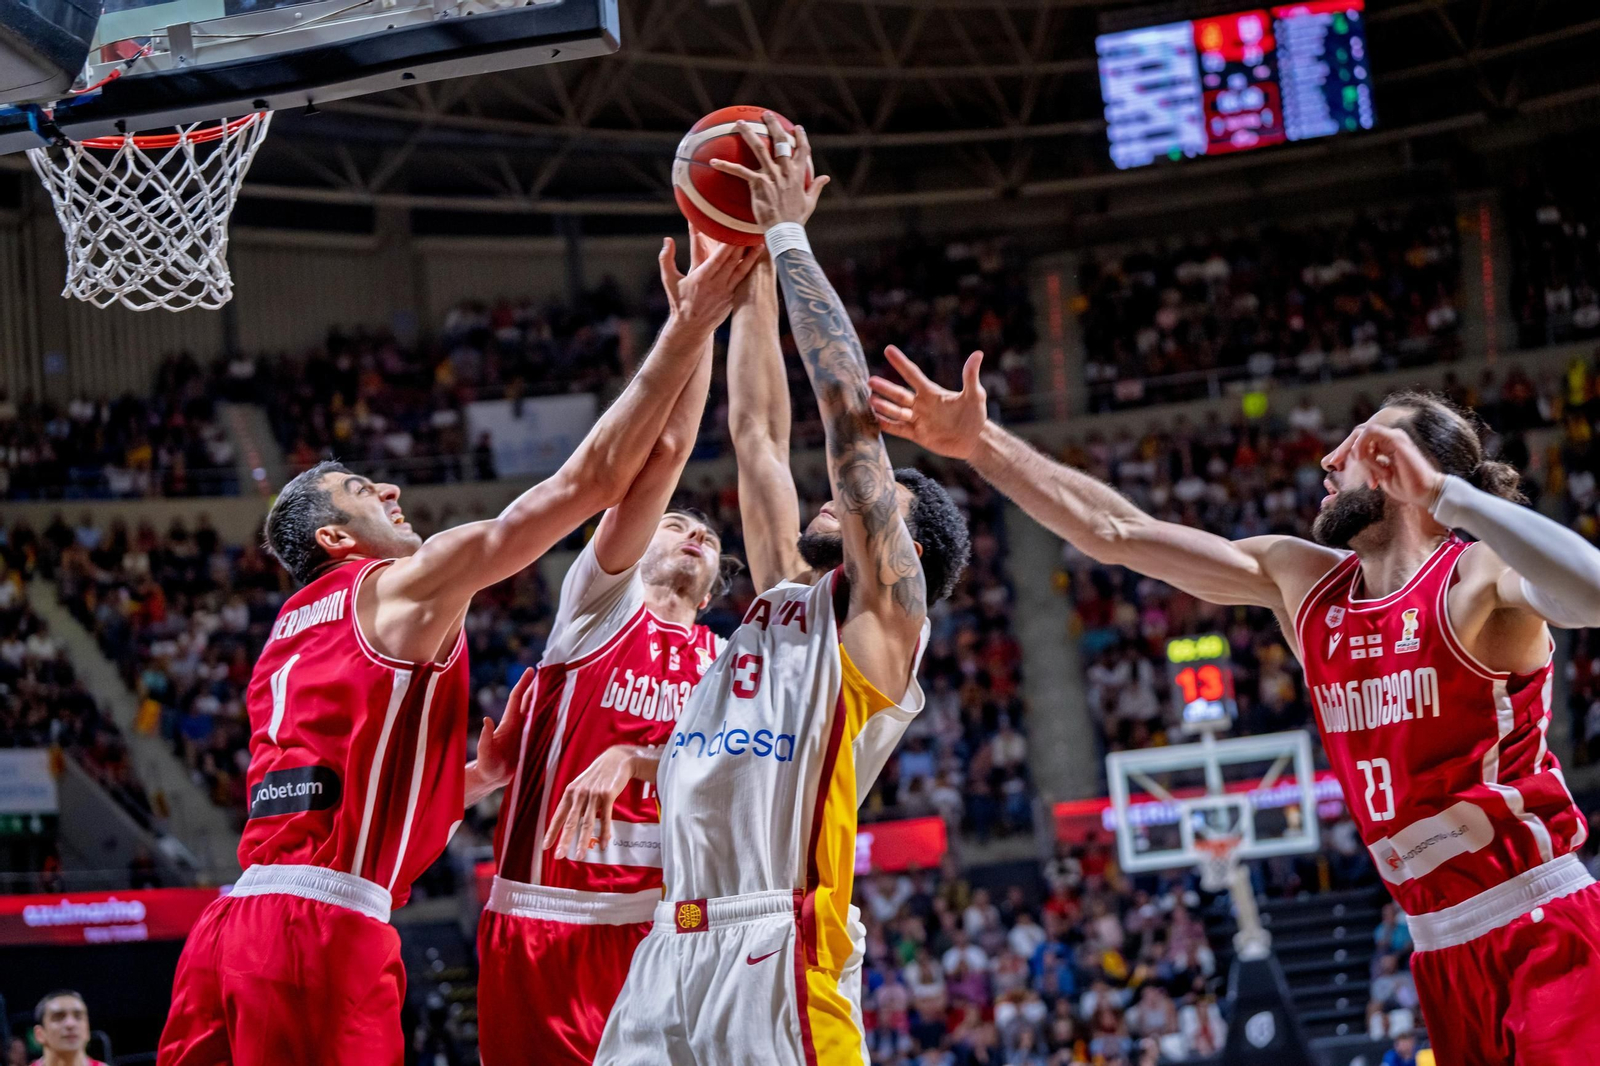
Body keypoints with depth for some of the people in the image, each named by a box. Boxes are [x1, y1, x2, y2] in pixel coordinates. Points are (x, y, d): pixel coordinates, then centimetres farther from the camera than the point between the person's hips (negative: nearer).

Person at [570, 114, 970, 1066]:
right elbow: (759, 432, 27)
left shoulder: (882, 626, 5)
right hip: (673, 952, 7)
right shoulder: (786, 600, 23)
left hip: (777, 959, -7)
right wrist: (753, 263, 25)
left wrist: (790, 238, 3)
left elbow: (852, 415, -1)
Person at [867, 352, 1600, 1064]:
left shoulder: (1478, 579, -11)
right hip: (1442, 951, 7)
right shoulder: (1299, 581, 9)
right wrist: (983, 445, 7)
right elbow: (1116, 533, 12)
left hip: (1540, 932, -7)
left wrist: (1438, 490, -30)